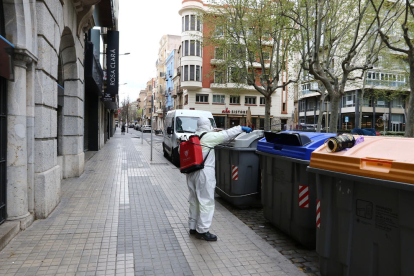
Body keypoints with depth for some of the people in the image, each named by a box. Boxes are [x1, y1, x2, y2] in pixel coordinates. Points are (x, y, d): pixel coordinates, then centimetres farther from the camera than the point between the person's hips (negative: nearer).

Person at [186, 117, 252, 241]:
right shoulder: (208, 137, -10)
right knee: (206, 202, -1)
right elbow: (226, 134, -8)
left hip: (192, 173, 9)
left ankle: (193, 227, 29)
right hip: (204, 173, -8)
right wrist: (241, 128, 2)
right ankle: (202, 231, 4)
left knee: (194, 201, 17)